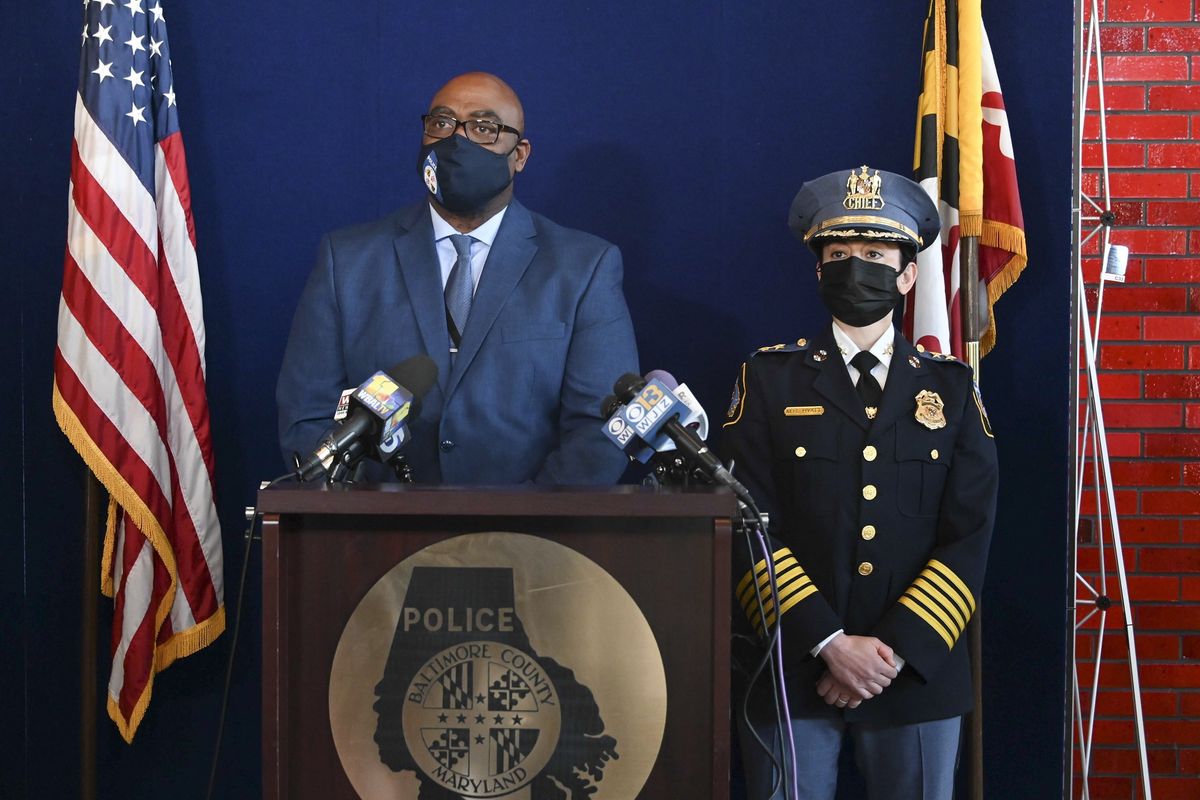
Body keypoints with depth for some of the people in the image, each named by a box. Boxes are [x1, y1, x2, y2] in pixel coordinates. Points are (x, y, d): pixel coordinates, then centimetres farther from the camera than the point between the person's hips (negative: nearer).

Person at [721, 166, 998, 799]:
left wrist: (895, 650, -11)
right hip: (792, 671, -1)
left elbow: (969, 538, 0)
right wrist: (830, 644, -14)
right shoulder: (768, 379, 3)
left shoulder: (951, 388, 7)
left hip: (919, 675, 1)